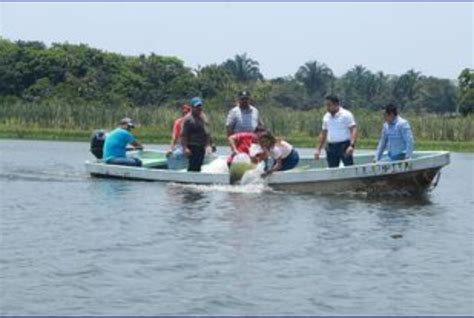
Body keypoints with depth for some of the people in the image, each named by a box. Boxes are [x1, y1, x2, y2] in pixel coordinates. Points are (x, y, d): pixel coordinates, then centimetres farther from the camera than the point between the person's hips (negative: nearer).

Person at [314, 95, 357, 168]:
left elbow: (353, 130, -11)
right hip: (331, 147, 6)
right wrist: (318, 149, 18)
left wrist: (352, 145, -24)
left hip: (344, 146, -6)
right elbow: (323, 134, 22)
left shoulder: (346, 115, -5)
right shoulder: (326, 117, 14)